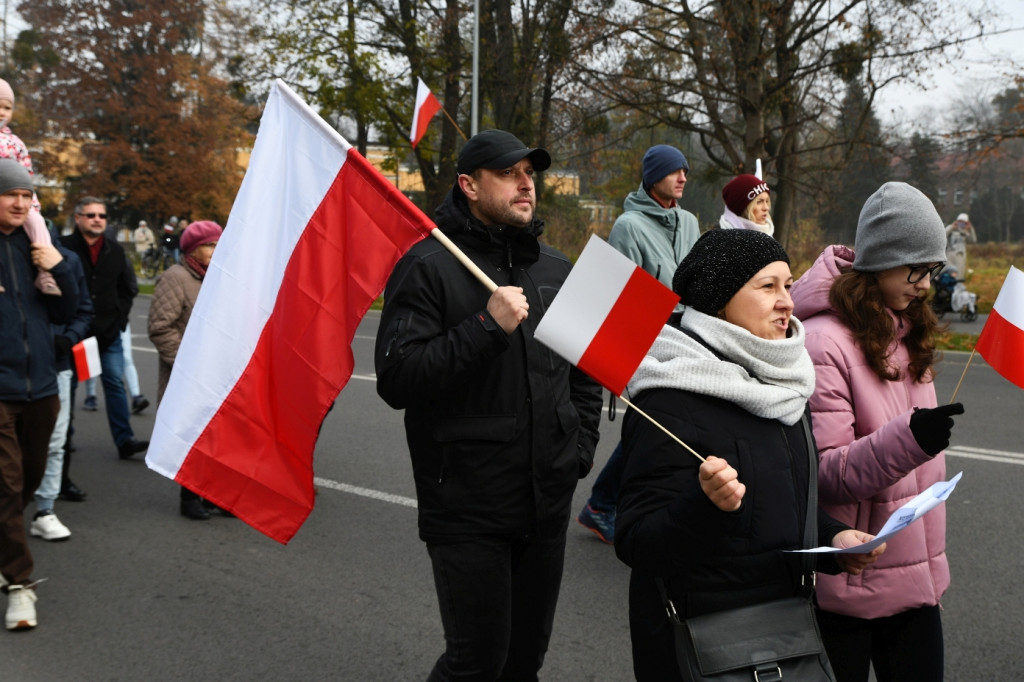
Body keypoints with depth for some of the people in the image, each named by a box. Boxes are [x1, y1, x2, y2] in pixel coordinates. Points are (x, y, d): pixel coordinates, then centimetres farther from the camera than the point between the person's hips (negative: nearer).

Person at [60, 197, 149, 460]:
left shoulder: (114, 250, 7)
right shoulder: (64, 247, -8)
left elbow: (129, 287, 17)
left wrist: (119, 315, 7)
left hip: (109, 331, 3)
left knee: (115, 383, 2)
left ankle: (124, 439, 3)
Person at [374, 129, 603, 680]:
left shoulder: (555, 268, 11)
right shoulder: (429, 266, -9)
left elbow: (585, 368, 23)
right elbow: (395, 379, -18)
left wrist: (581, 447, 11)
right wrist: (487, 325, -24)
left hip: (548, 504, 6)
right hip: (468, 507, -6)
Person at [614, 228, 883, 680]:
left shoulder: (780, 385, 8)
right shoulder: (670, 404, -20)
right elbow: (635, 545, -23)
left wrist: (833, 539, 1)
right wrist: (705, 503, -39)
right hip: (696, 644, -8)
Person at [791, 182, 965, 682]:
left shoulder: (908, 335, 11)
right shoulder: (824, 342, -16)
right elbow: (821, 475, -19)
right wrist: (909, 439, -33)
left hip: (915, 580, 7)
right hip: (848, 587, -7)